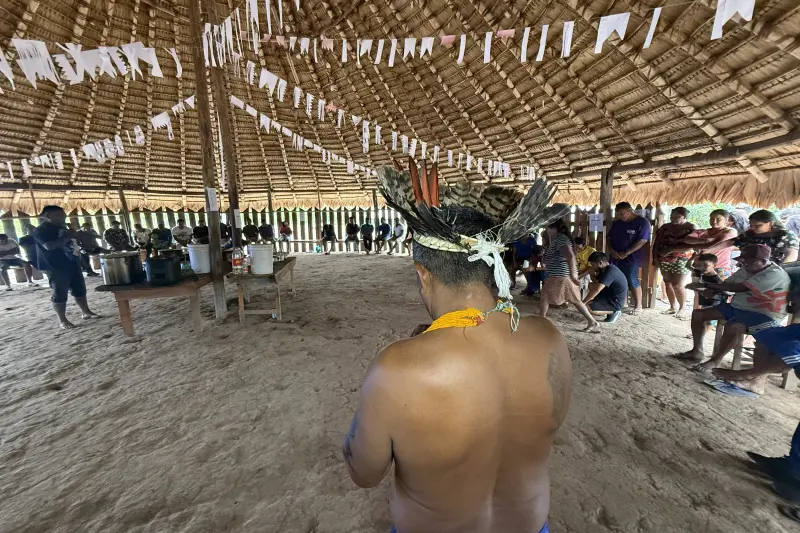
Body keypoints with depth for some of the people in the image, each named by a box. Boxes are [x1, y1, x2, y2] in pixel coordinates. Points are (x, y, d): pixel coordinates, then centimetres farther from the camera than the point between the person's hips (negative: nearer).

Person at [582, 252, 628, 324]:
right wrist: (593, 274, -4)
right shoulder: (607, 269, 5)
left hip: (615, 302, -10)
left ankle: (613, 311, -3)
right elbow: (596, 282, 18)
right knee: (591, 285, 15)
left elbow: (597, 289, -33)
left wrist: (583, 302, -27)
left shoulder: (610, 271, -24)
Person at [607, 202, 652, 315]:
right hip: (615, 257, 5)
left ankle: (638, 306, 9)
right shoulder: (616, 223, 11)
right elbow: (609, 238, 13)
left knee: (632, 281, -3)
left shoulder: (642, 222, -6)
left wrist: (626, 253, -17)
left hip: (631, 258, -5)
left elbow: (642, 241, -13)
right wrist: (612, 251, -5)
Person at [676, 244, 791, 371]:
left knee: (732, 327, -37)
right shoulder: (747, 269, 6)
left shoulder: (775, 274, -20)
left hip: (764, 315, -8)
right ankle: (697, 351, 0)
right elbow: (725, 285, 8)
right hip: (737, 307, 9)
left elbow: (738, 288, -29)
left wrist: (706, 285, -26)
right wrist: (707, 290, -15)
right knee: (698, 314, -4)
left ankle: (715, 360, -17)